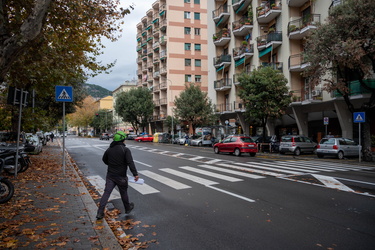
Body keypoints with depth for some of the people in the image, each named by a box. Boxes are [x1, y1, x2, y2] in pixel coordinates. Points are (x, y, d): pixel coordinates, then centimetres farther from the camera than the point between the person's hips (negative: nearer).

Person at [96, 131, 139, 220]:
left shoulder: (109, 149, 4)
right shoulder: (125, 150, -13)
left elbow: (104, 159, 20)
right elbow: (130, 163, -23)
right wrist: (135, 174, -25)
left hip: (110, 176, 4)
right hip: (121, 177, -4)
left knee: (106, 193, 2)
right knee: (124, 193, 14)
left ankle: (100, 213, -3)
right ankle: (127, 208, 34)